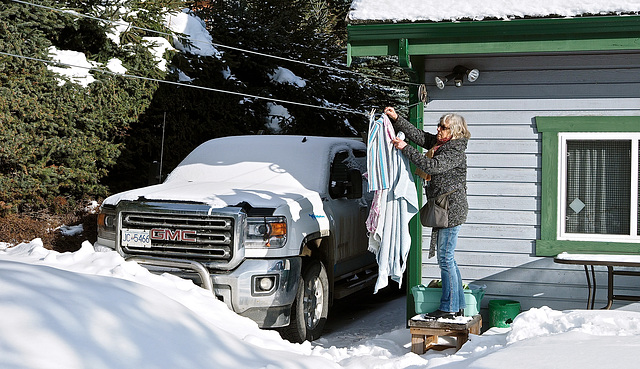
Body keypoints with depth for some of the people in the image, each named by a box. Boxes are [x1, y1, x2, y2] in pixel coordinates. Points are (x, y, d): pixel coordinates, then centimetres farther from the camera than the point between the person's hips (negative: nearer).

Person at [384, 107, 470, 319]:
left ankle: (448, 308, -1)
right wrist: (396, 119, 5)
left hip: (452, 209, -10)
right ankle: (458, 306, 18)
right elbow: (417, 135, 16)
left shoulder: (456, 151, -14)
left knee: (445, 258, -7)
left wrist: (405, 148, -21)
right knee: (447, 258, 12)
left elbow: (432, 166, -25)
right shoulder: (439, 143, 12)